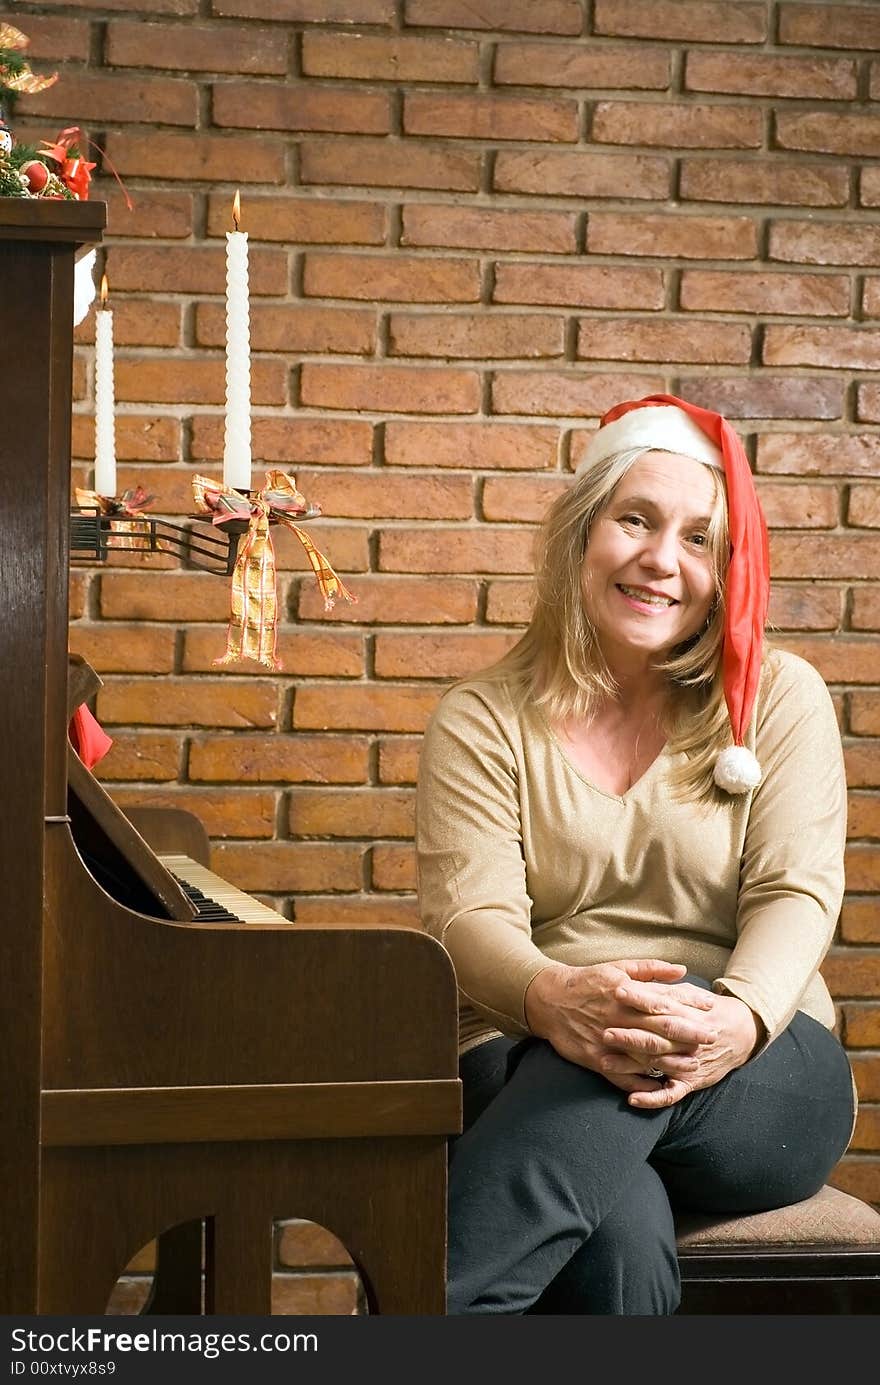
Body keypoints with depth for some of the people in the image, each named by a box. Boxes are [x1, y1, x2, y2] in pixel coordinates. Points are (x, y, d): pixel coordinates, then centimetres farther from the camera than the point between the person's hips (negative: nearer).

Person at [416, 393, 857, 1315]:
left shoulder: (780, 699, 10)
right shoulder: (483, 720, 7)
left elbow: (797, 892, -3)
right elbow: (470, 914, -7)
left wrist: (740, 1016, -28)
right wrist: (554, 997, -33)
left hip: (758, 1076, 1)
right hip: (531, 1065, -1)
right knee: (622, 1249, -40)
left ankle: (435, 1306, -44)